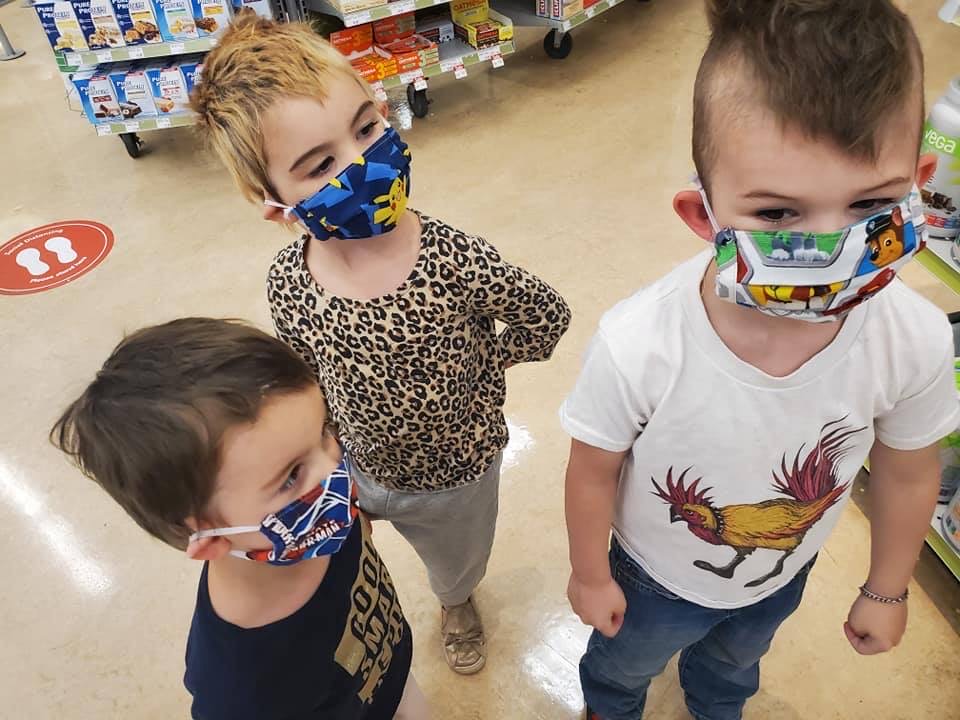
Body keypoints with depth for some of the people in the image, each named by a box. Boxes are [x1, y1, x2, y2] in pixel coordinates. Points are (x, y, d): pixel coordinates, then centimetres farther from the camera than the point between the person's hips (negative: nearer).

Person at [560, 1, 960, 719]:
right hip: (655, 579, -2)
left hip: (782, 577, 3)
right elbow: (594, 471, -22)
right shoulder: (638, 345, -41)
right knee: (624, 662, 32)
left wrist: (887, 591, 5)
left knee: (734, 662, 37)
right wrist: (590, 575, -5)